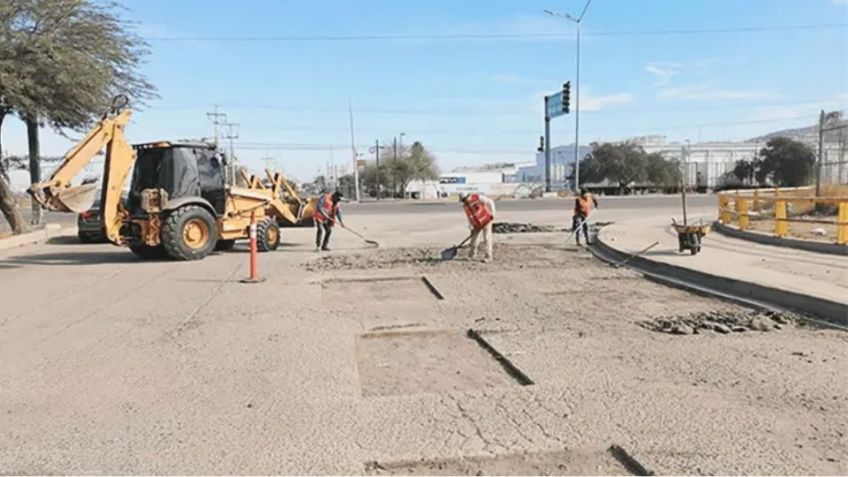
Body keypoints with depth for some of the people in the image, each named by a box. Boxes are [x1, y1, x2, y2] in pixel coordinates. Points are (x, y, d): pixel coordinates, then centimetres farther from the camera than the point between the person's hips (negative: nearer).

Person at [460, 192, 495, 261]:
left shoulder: (478, 197, -19)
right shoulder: (465, 206, -1)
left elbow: (490, 202, -12)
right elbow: (469, 217, 6)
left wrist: (492, 214, -13)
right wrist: (471, 228, 2)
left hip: (486, 220, -6)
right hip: (477, 224, 6)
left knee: (487, 238, -8)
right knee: (474, 240, 6)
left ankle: (488, 257, -4)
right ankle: (473, 256, 23)